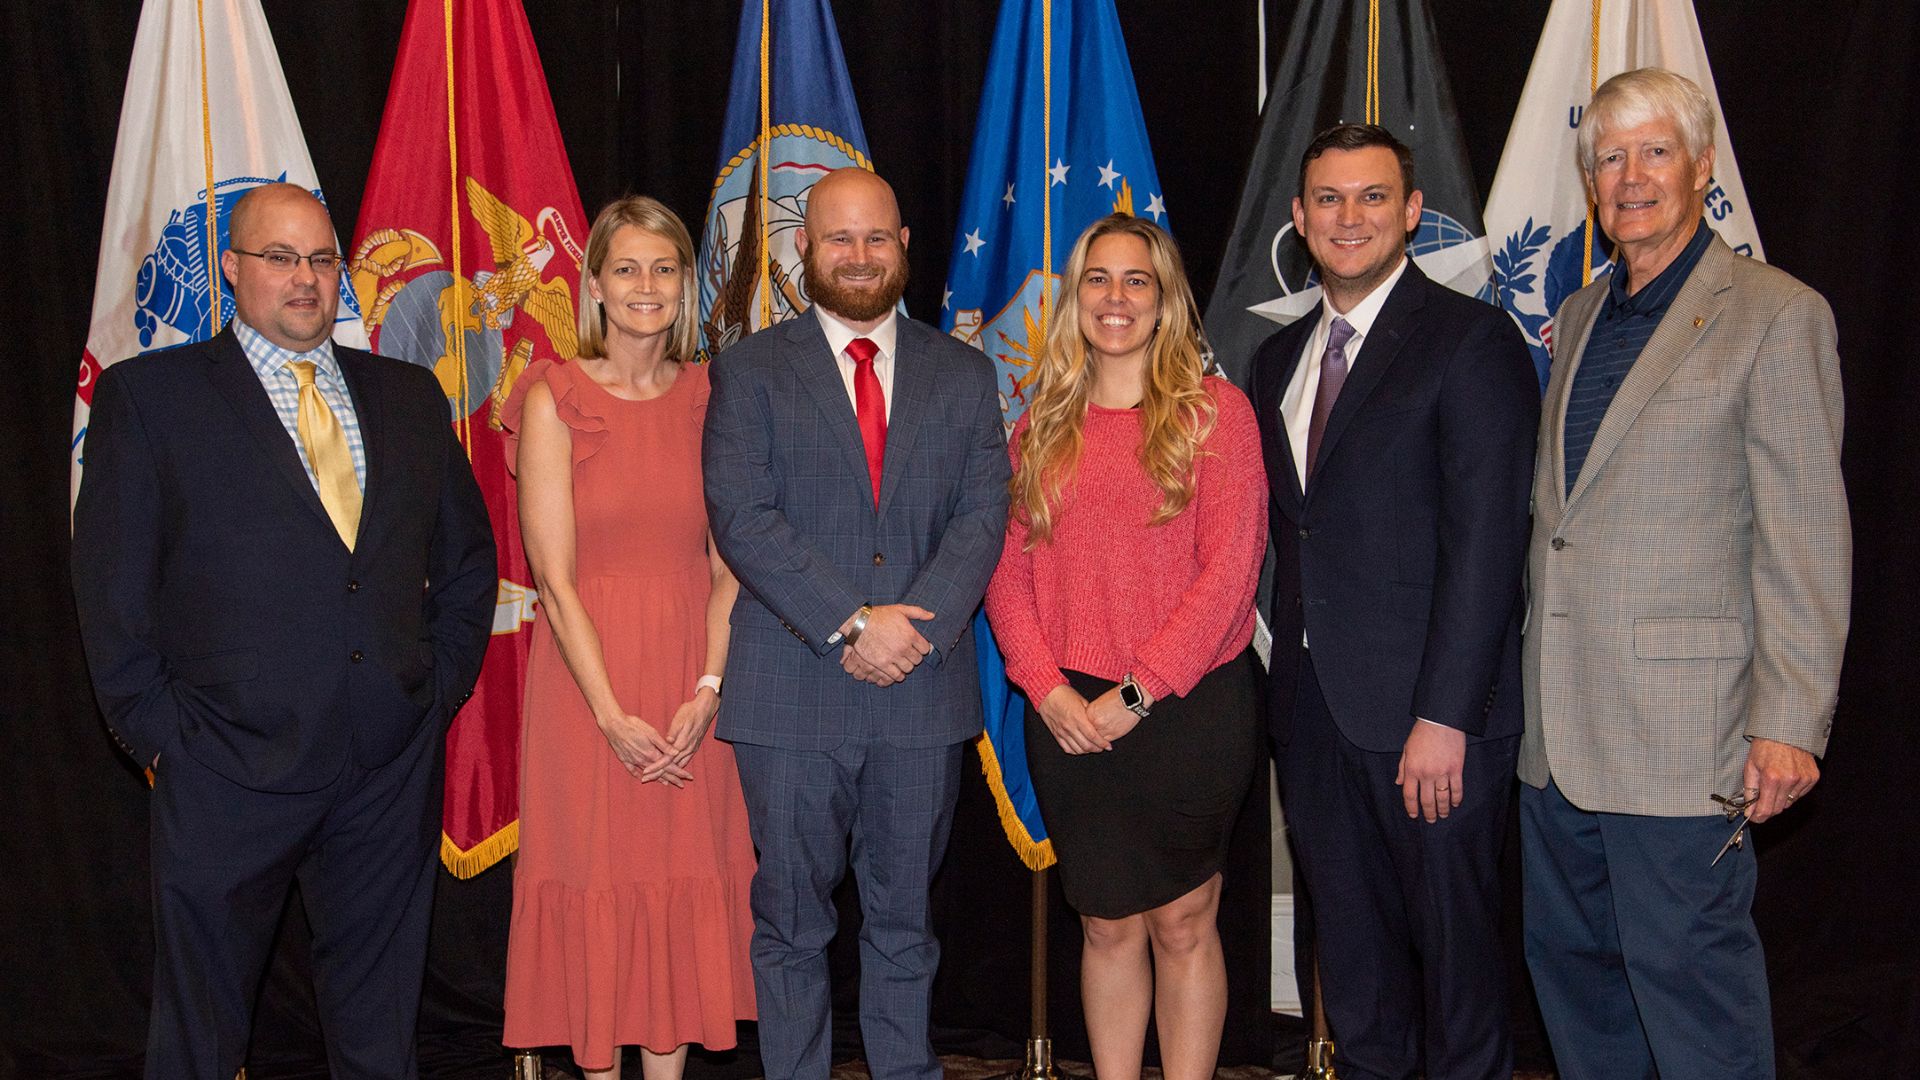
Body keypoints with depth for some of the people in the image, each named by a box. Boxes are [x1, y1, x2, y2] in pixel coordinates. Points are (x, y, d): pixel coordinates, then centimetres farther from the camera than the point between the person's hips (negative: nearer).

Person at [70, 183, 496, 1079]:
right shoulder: (147, 394, 0)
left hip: (392, 771, 3)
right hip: (228, 772, -3)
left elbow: (468, 553, 16)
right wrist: (158, 732, -7)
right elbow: (110, 585, -2)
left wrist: (441, 687, 6)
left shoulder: (409, 395, 12)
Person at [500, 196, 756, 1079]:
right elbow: (555, 575, -8)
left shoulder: (712, 398, 5)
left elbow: (730, 565, 3)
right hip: (588, 678, -2)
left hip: (695, 685, 3)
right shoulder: (555, 399, -3)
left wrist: (706, 691, -9)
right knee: (598, 883, 4)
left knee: (687, 884, 7)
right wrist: (614, 716, -13)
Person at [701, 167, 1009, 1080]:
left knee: (904, 916, 12)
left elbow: (982, 517, 1)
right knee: (791, 919, 7)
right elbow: (742, 518, -7)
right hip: (792, 692, -2)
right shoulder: (749, 371, 4)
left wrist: (912, 627, -14)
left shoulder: (964, 375, 11)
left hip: (923, 690, 2)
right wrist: (851, 624, -16)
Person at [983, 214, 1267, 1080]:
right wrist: (1048, 689, -8)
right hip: (1071, 719, 3)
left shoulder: (1215, 409, -2)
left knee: (1183, 923, 6)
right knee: (1107, 926, 12)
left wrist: (1136, 692, -14)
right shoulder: (1041, 428, 10)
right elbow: (1008, 572, 7)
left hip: (1188, 708, -3)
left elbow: (1229, 570, -10)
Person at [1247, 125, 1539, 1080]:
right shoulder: (1279, 358, 14)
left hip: (1428, 715, -6)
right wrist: (1287, 673, 4)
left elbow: (1485, 542, -14)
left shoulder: (1471, 341, -8)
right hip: (1313, 710, 6)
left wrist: (1443, 715, -18)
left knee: (1454, 945, 7)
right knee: (1349, 948, 17)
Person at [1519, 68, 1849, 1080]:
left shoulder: (1776, 315, -6)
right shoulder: (1579, 315, 15)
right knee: (1568, 958, 16)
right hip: (1557, 726, 7)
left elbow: (1807, 538, -10)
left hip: (1678, 727, -7)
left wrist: (1791, 721, -15)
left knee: (1688, 972, 1)